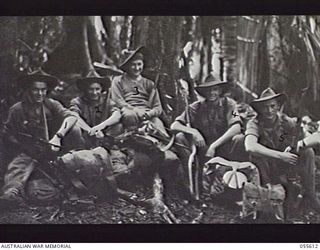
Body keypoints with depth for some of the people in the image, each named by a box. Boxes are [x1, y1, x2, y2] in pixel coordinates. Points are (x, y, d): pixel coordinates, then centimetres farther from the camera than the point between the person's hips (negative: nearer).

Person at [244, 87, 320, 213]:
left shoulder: (286, 121, -11)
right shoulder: (254, 123, -21)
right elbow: (250, 147, -41)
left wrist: (299, 144, -29)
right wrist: (281, 155, -43)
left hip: (284, 165, 3)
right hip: (264, 167, -2)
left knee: (308, 152, -21)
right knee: (257, 154, -34)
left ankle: (310, 197, -10)